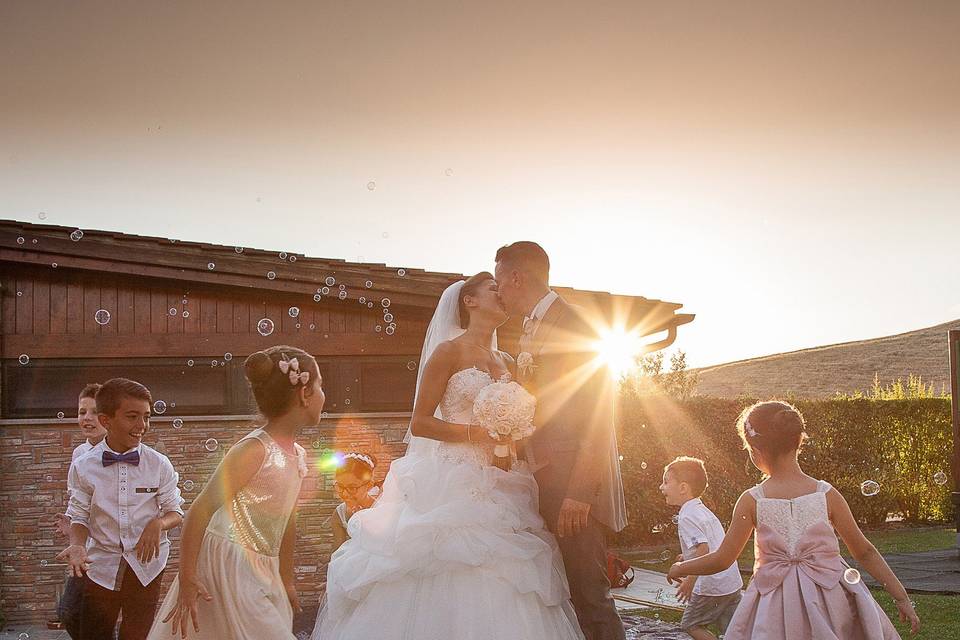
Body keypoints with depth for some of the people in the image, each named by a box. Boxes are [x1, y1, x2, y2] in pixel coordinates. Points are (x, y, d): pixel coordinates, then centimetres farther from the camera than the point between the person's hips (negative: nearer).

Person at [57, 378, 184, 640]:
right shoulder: (83, 467, -7)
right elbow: (79, 516, 1)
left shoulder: (159, 465, -7)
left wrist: (159, 523, -20)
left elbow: (176, 513, 1)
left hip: (147, 564, 0)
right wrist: (77, 545, -19)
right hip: (101, 566, 0)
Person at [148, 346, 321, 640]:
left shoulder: (297, 455, 8)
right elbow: (200, 511, -19)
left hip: (263, 574, 9)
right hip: (228, 568, -9)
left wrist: (287, 581, 24)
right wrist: (187, 581, -18)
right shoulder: (255, 450, -19)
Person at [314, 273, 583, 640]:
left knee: (494, 601, 0)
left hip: (496, 488, 6)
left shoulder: (507, 363, 17)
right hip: (452, 483, -6)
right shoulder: (449, 352, -2)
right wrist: (478, 434, -14)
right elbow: (420, 424, -7)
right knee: (443, 593, -9)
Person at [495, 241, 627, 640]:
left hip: (574, 486, -9)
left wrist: (579, 491, -21)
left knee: (589, 598, -8)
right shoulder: (531, 331, 18)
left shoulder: (573, 325, -10)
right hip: (545, 483, 9)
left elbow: (596, 416, -16)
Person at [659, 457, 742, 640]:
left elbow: (703, 550, -25)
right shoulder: (704, 511, 16)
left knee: (690, 624, 7)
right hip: (732, 582, 9)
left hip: (711, 587, -9)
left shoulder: (687, 517, -14)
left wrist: (690, 581, -21)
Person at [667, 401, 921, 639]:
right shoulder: (827, 495, -4)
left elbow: (721, 560, 0)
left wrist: (680, 568, 18)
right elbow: (865, 552, 1)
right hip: (829, 605, 1)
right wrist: (901, 597, 10)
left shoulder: (751, 501, -7)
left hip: (775, 614, -1)